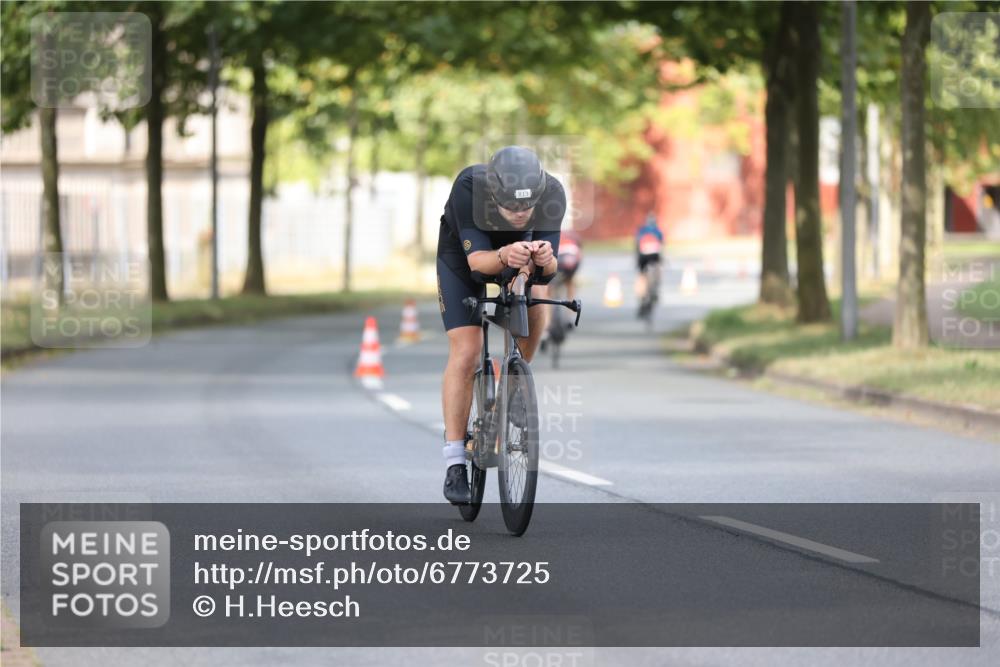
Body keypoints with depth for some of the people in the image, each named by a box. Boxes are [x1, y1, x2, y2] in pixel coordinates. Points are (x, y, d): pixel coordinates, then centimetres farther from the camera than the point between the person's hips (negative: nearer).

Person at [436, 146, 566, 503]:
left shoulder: (551, 195, -34)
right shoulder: (468, 188, -40)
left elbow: (546, 271, -35)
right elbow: (476, 259, -42)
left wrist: (544, 260, -58)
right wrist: (504, 257, -62)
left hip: (515, 253, 3)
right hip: (462, 256, -3)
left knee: (535, 311, -23)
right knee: (465, 354, -12)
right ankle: (455, 465, -7)